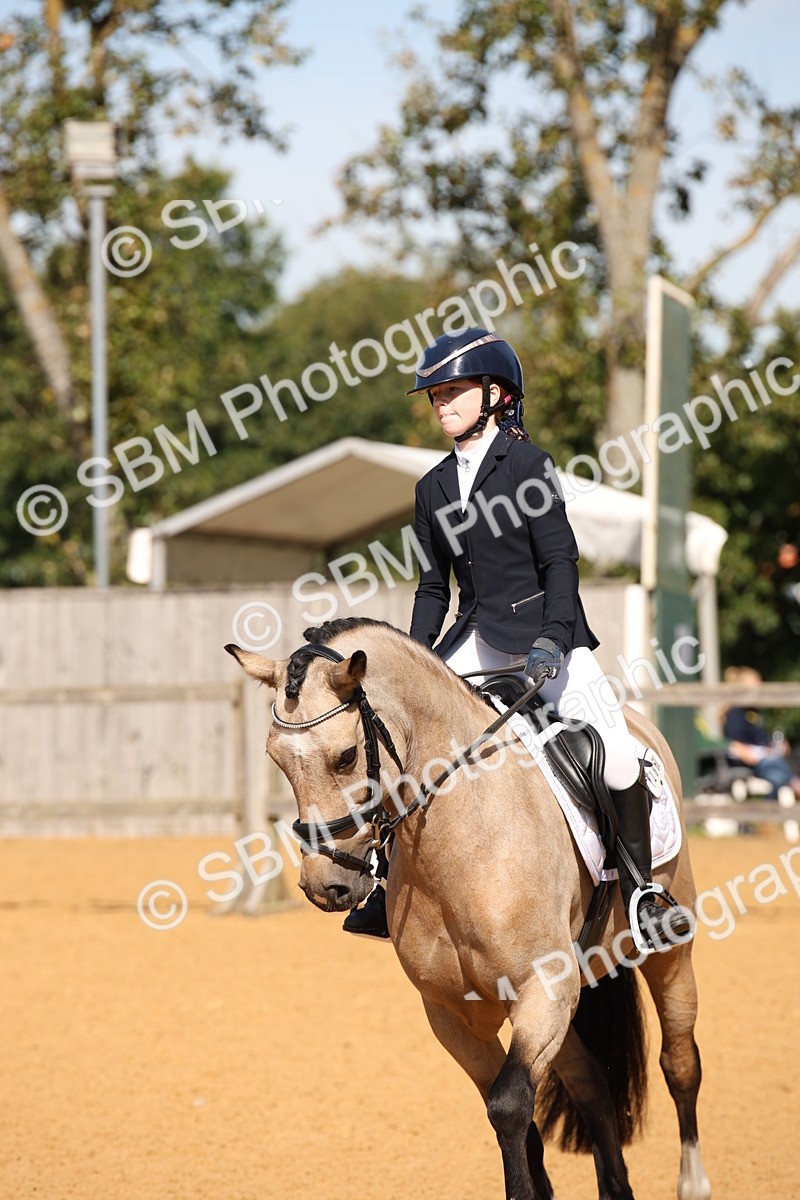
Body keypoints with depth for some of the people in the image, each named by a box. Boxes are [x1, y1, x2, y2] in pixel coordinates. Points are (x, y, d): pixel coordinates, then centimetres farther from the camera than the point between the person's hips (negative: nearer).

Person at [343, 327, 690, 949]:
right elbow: (434, 586, 15)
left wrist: (552, 640, -20)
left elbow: (560, 559, -9)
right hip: (477, 639, 6)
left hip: (547, 632, -6)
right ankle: (392, 885, 8)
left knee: (616, 755, -21)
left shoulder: (527, 463, -5)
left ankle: (640, 891, -7)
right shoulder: (434, 488, 11)